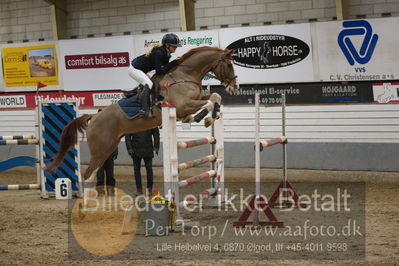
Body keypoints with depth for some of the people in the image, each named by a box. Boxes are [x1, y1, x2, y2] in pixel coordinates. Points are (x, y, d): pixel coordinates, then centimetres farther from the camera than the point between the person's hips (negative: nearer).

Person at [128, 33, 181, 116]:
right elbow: (159, 71, -26)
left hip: (141, 70, 10)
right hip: (134, 69, -10)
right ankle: (144, 108, -34)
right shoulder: (159, 52, -27)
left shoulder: (166, 53, 1)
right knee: (148, 84, -25)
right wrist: (173, 64, -24)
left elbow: (165, 67, 6)